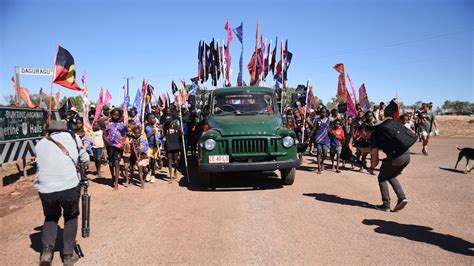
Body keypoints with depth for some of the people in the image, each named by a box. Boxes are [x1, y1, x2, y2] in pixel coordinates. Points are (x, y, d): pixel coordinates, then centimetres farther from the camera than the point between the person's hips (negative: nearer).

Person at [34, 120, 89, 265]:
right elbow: (85, 158, 17)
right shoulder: (72, 137, 11)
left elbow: (41, 164, 17)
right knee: (71, 217, 22)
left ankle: (47, 250, 12)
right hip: (69, 186, -2)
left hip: (45, 188, 2)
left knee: (51, 217, 28)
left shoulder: (40, 143, 18)